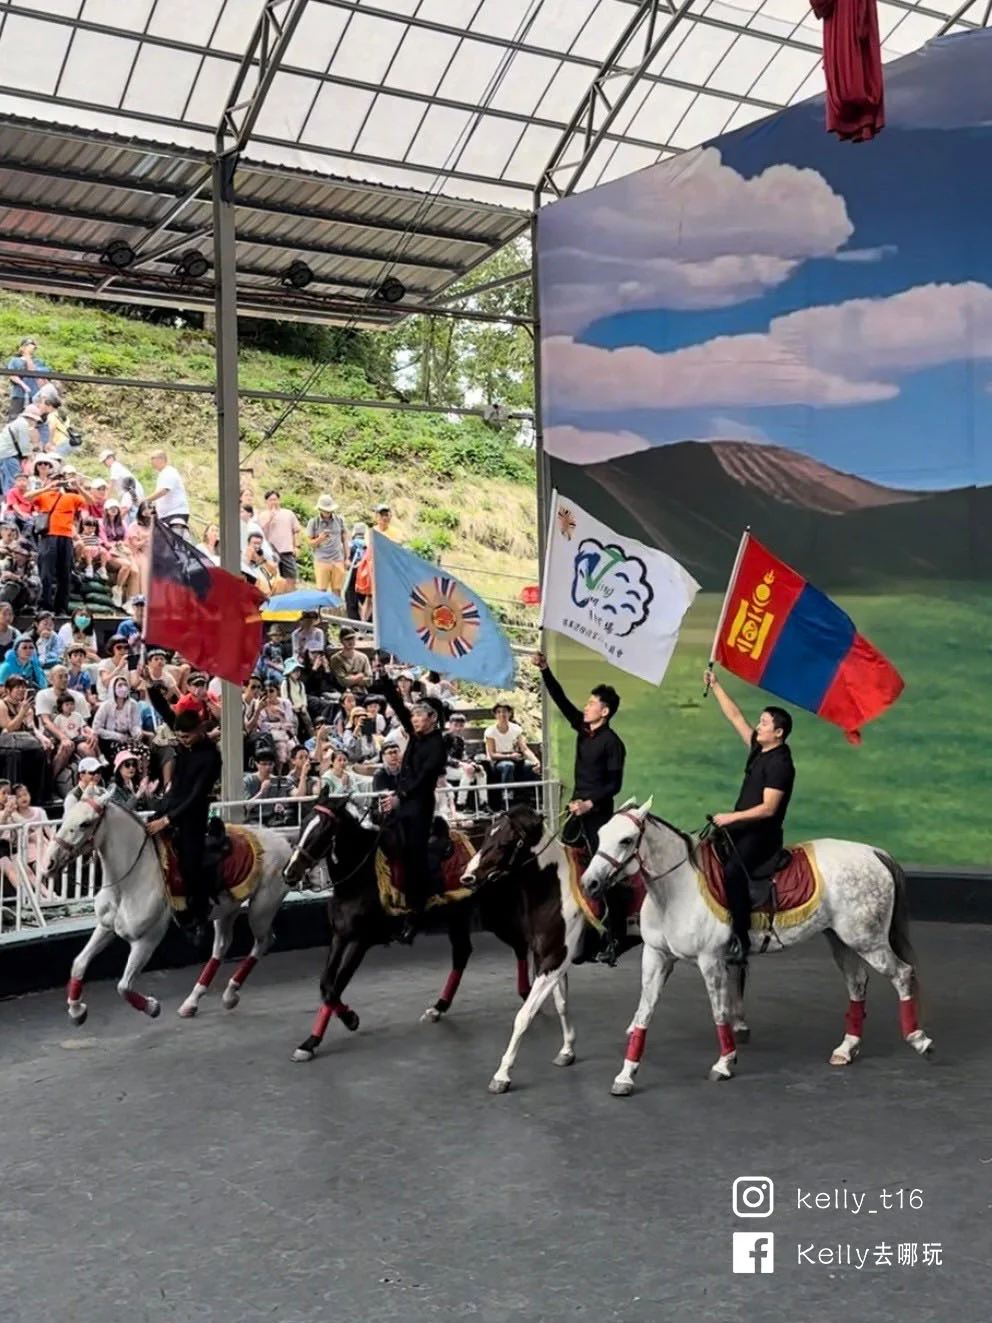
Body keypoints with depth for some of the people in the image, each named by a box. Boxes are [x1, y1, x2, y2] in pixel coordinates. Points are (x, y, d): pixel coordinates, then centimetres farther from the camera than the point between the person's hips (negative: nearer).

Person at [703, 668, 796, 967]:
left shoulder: (780, 763, -15)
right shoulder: (758, 749, 10)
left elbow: (768, 808, -22)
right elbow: (735, 717, 17)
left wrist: (731, 818, -21)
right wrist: (715, 685, 17)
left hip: (762, 834, -10)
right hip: (743, 828, 10)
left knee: (732, 870, -33)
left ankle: (740, 937, -30)